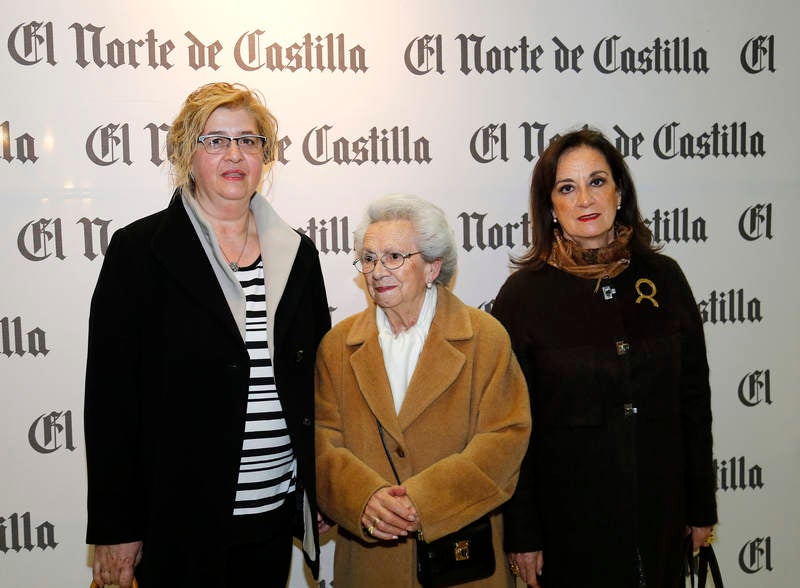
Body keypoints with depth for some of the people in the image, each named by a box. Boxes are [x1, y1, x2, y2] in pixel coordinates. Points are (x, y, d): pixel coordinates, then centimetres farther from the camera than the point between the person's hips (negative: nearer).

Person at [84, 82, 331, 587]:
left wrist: (323, 497, 9)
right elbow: (111, 394, -8)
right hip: (180, 519, -4)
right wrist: (115, 528, -9)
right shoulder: (139, 251, -6)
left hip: (276, 515, 4)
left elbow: (318, 380, 10)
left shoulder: (298, 253, 6)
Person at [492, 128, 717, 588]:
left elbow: (694, 398, 6)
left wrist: (702, 506, 7)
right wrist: (521, 533, -6)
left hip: (659, 509, 3)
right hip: (567, 514, -2)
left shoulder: (663, 277, 0)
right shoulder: (525, 292, -8)